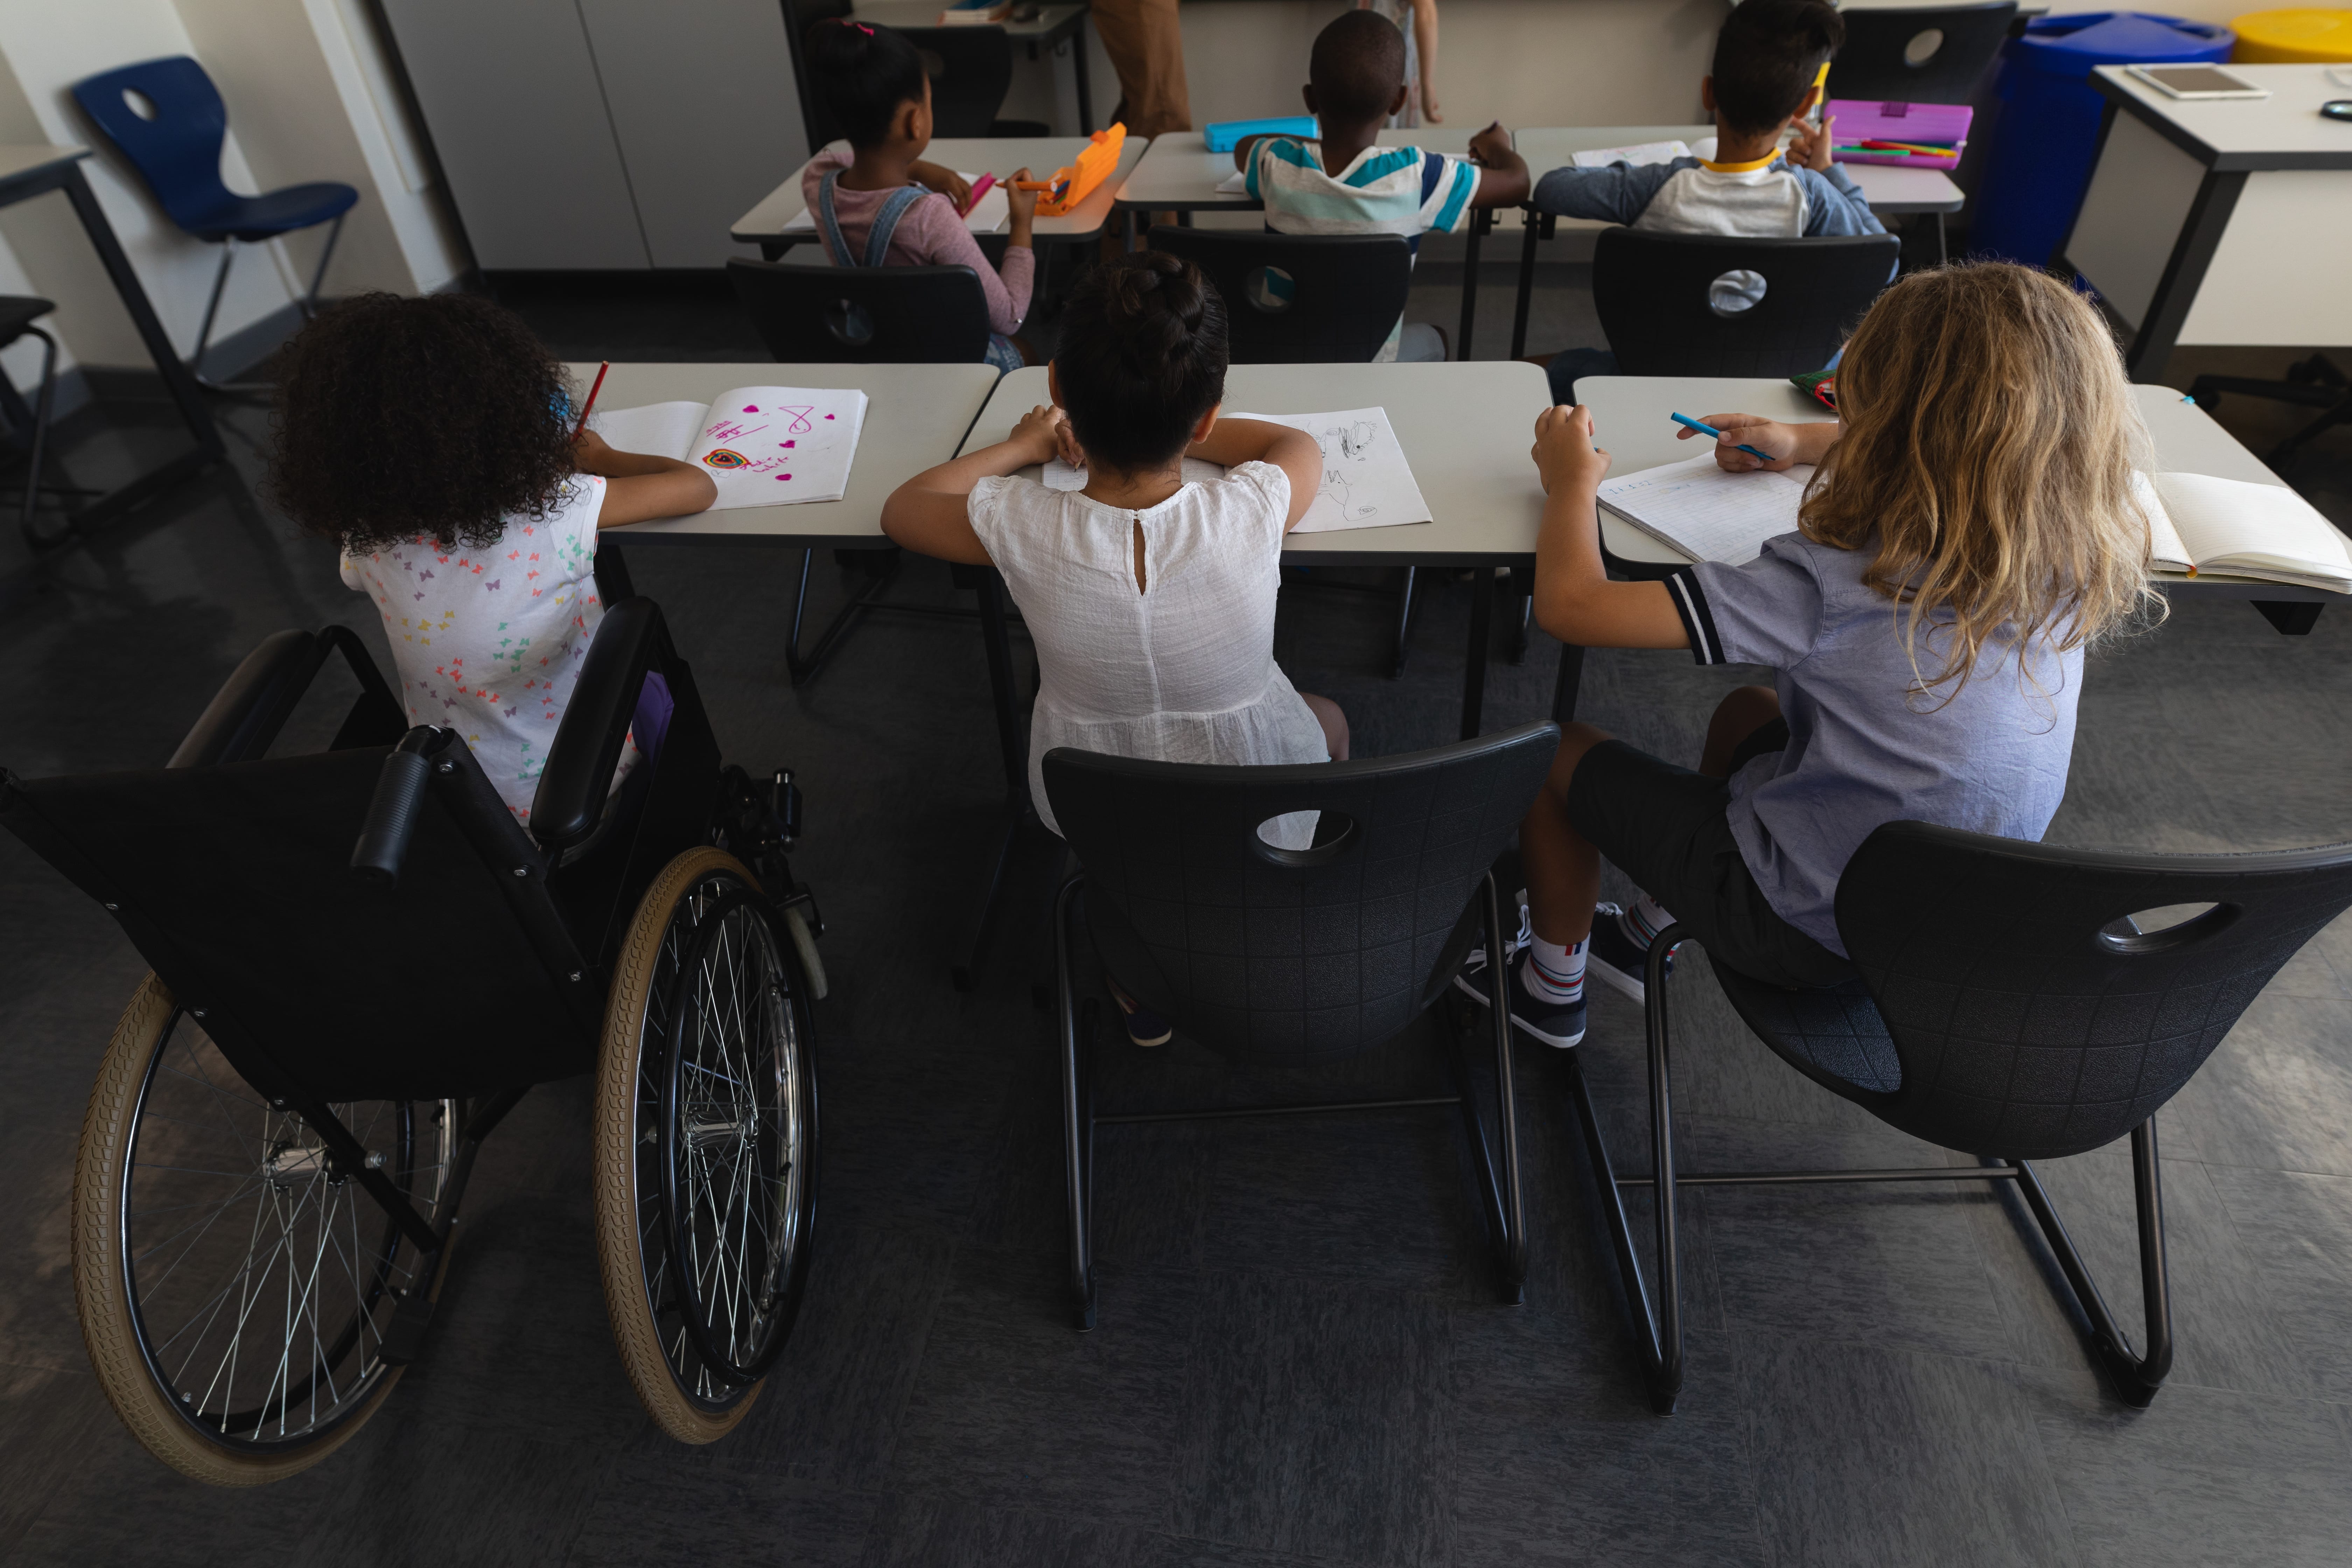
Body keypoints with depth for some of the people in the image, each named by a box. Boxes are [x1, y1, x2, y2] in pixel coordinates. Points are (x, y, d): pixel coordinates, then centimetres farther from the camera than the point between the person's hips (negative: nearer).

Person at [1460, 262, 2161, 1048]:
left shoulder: (1834, 584, -31)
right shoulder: (2066, 563, -9)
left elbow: (1572, 605, -29)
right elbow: (1976, 452, 16)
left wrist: (1573, 482, -10)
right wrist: (1802, 442, 17)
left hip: (1811, 937, -7)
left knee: (1561, 754, 10)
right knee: (1748, 709, 28)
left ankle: (1553, 987, 33)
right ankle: (1646, 936, 42)